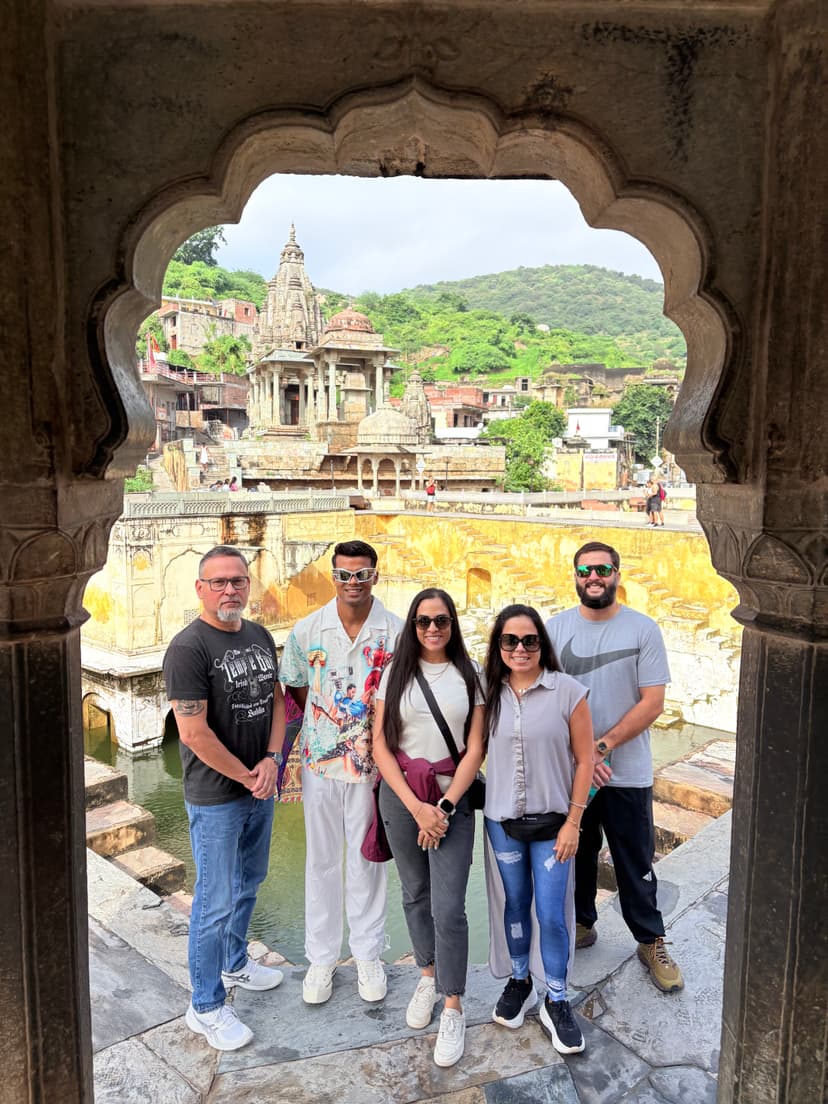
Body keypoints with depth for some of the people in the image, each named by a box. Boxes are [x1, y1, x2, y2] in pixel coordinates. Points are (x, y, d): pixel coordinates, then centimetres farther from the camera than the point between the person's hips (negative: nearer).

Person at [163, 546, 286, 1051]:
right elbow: (194, 733, -22)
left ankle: (235, 962, 45)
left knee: (249, 883, 23)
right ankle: (206, 1007, 23)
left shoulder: (260, 636, 3)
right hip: (216, 798, -7)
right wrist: (246, 777, -14)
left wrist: (271, 760, -6)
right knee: (216, 903, 4)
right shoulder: (188, 647, -20)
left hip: (260, 787, 7)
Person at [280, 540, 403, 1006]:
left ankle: (368, 955, 33)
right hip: (320, 760, 2)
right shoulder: (308, 630, -4)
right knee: (321, 860, 14)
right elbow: (295, 688, 7)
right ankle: (322, 956, 33)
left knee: (368, 860, 13)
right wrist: (326, 723, -2)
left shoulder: (396, 631, -9)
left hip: (373, 764, -1)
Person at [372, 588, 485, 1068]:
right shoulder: (397, 673, 1)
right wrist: (415, 807, -10)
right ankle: (428, 977, 39)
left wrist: (445, 806, -11)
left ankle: (453, 1009, 14)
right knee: (415, 894, 16)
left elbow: (476, 749, -2)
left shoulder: (470, 675, -1)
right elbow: (380, 745, -2)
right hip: (401, 797, 2)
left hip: (453, 799, -2)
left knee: (448, 908, -4)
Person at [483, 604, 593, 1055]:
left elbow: (584, 760, -8)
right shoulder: (490, 693, -3)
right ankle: (518, 983, 38)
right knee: (514, 906, 16)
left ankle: (556, 1003, 23)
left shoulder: (567, 690, -11)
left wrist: (573, 822, -9)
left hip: (551, 823, -2)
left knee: (551, 915, 3)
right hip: (502, 821, 3)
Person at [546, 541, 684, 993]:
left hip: (627, 773, -2)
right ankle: (581, 923, 39)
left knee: (636, 863, 9)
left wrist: (601, 747, -17)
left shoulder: (643, 629, -7)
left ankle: (651, 941, 29)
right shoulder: (554, 628, -2)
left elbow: (653, 702, -10)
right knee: (576, 853, 18)